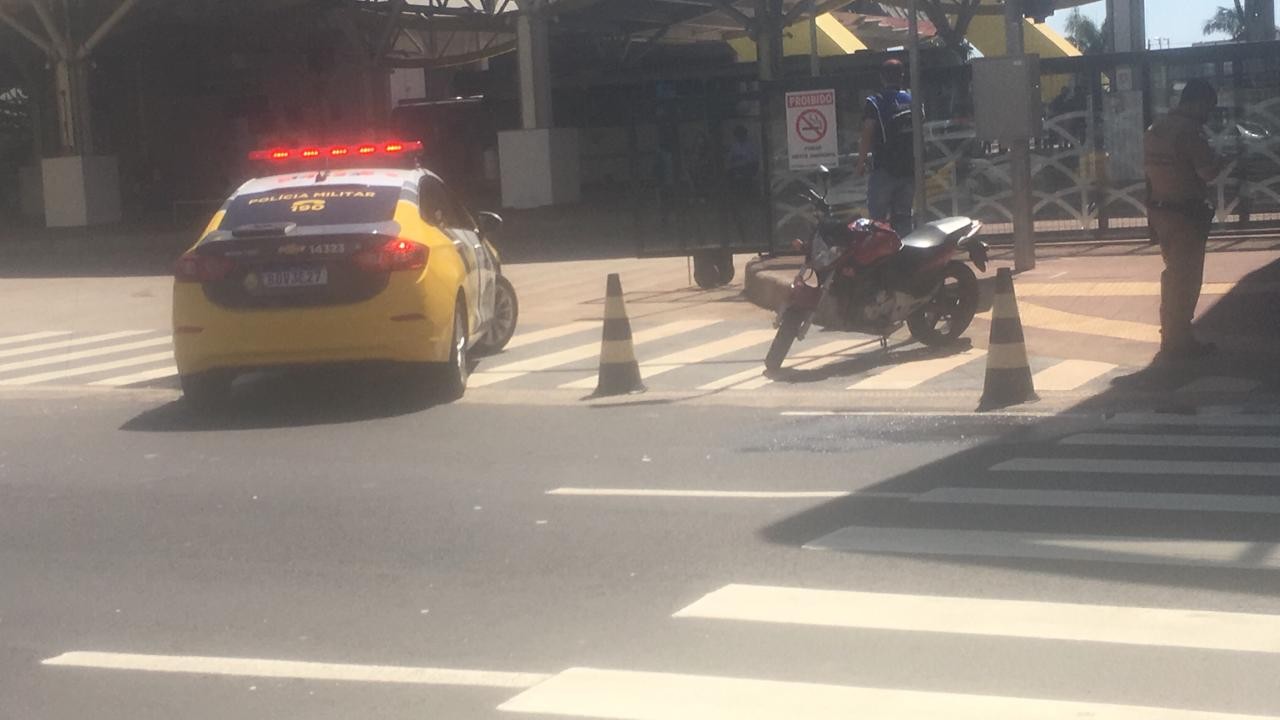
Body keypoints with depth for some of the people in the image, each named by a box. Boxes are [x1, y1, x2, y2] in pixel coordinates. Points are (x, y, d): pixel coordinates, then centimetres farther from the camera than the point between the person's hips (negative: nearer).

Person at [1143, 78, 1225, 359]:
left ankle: (1171, 335, 30)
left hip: (1160, 210, 9)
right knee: (1186, 278, 0)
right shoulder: (1190, 131, -18)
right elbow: (1209, 170, -21)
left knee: (1174, 274, 21)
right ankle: (1178, 341, 4)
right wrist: (1218, 161, -1)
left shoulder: (1155, 129, 10)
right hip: (1186, 214, -9)